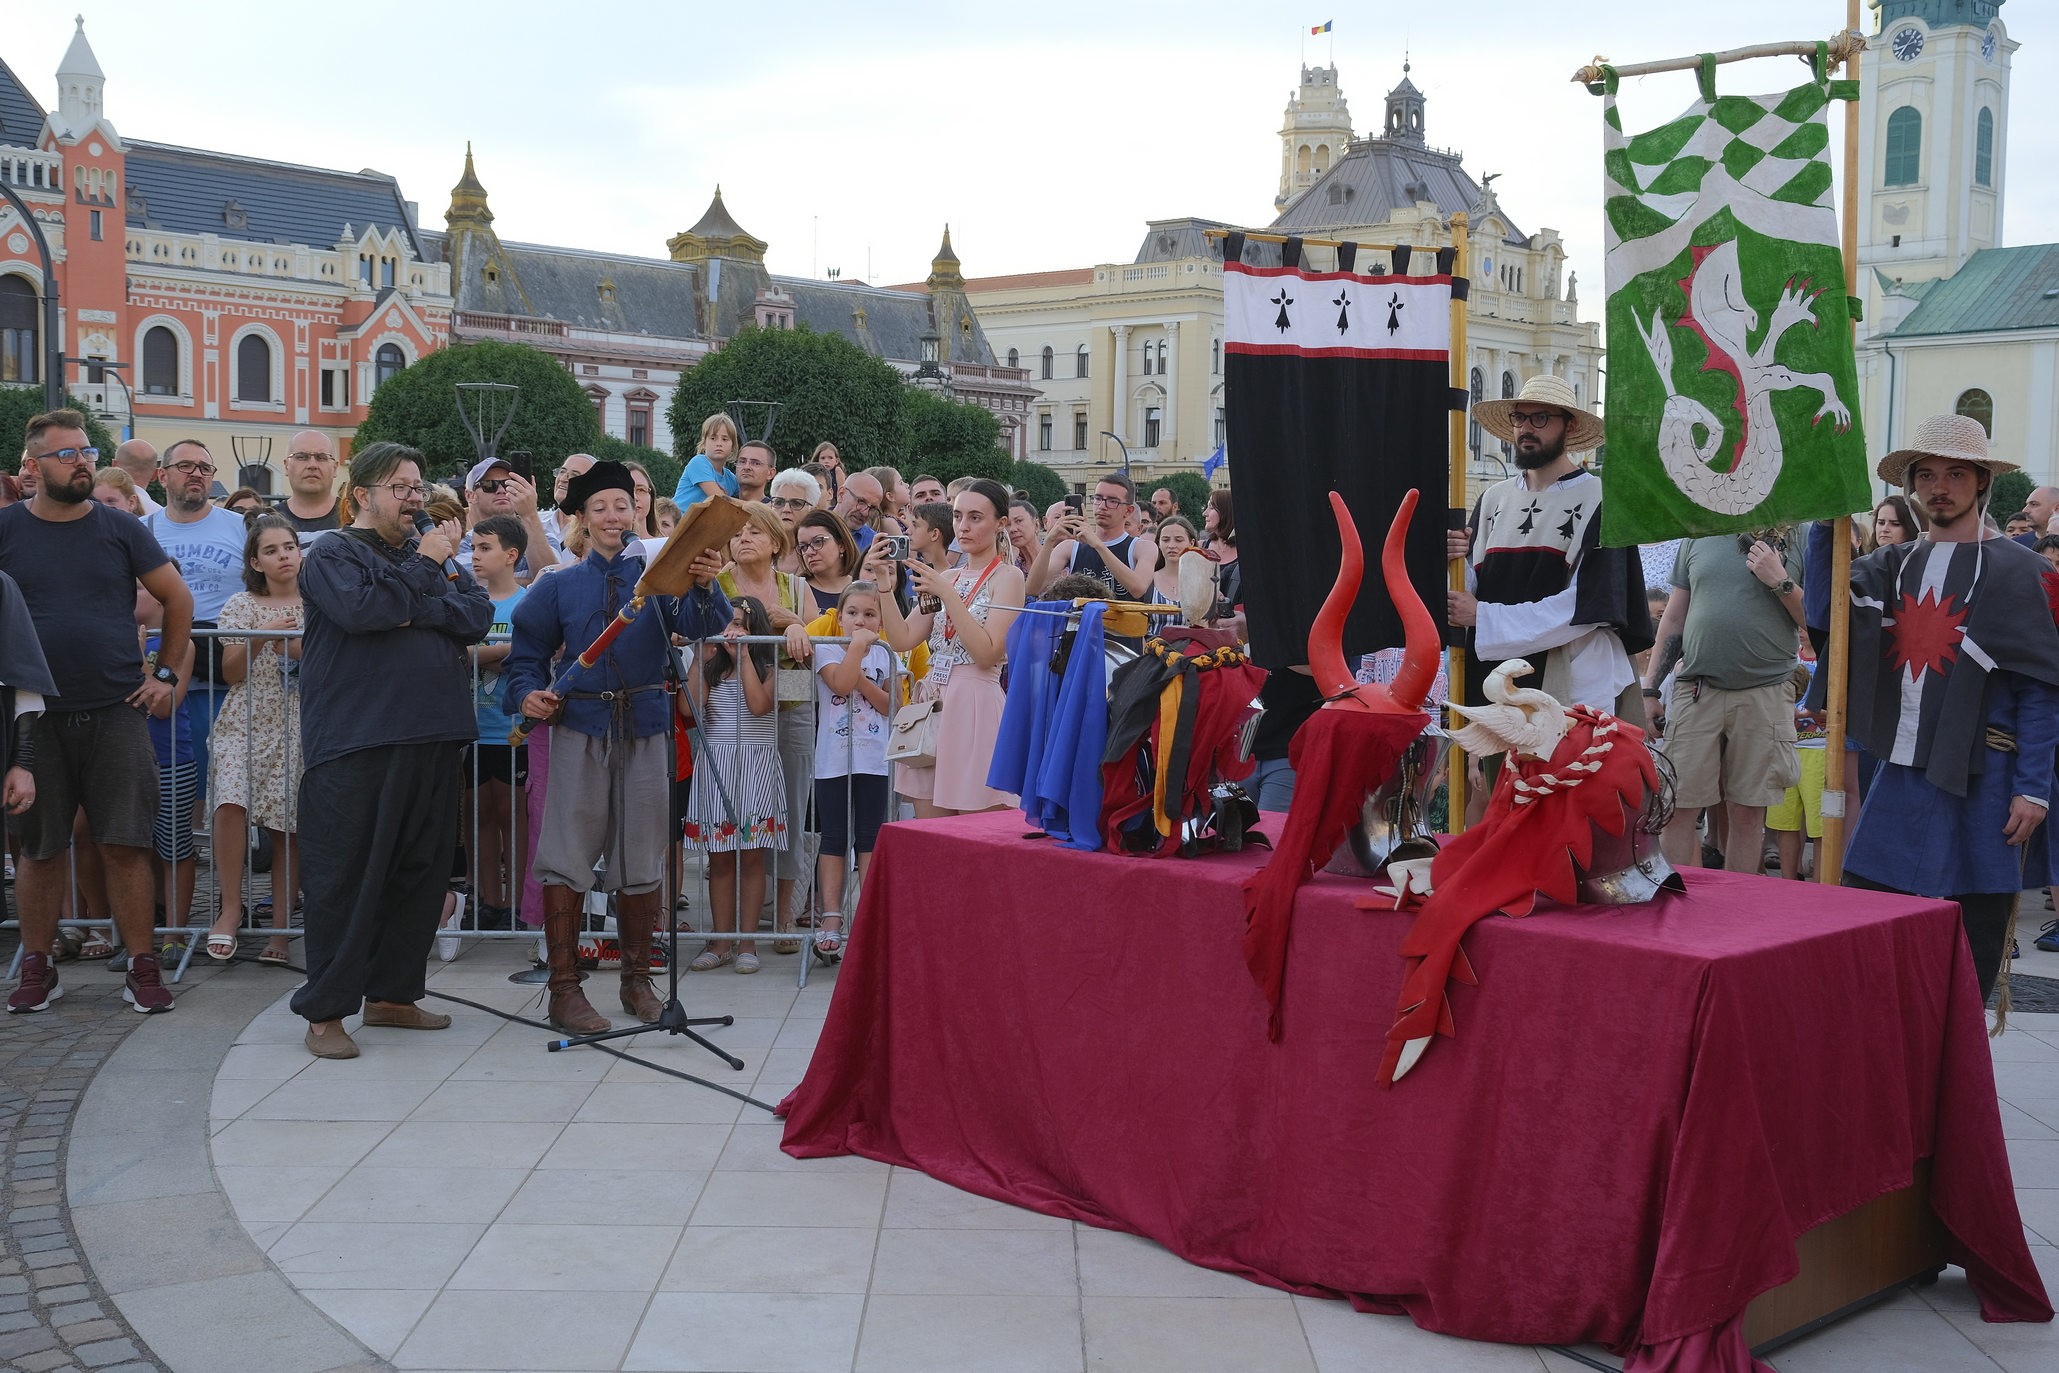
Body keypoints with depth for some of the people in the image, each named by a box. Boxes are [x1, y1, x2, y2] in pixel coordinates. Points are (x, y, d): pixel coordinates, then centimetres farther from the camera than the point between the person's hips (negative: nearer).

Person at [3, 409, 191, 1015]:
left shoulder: (120, 529, 4)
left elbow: (178, 599, 12)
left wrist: (166, 675, 6)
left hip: (117, 712, 0)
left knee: (125, 846, -2)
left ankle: (141, 967, 6)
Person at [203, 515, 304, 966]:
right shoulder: (241, 606, 8)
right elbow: (231, 673, 2)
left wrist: (302, 651, -7)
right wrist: (261, 637, -12)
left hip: (298, 727, 0)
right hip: (245, 723, 0)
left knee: (289, 826, -2)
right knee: (231, 803, -23)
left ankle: (281, 927, 5)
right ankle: (231, 907, -11)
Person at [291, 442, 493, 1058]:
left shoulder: (433, 554, 18)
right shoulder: (331, 554, 1)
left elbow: (478, 615, 3)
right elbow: (361, 610, -19)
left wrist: (415, 611, -10)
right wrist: (425, 568, -10)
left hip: (431, 740, 7)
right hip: (353, 744, -6)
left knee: (420, 873, 11)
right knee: (345, 876, -4)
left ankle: (391, 993, 23)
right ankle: (325, 1012, 3)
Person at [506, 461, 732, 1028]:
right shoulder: (560, 585, 8)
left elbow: (696, 625, -12)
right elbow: (527, 652, 11)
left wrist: (704, 587, -32)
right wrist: (529, 693, -9)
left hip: (643, 729, 0)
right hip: (580, 729, 0)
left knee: (641, 855, 6)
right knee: (567, 854, -4)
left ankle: (636, 978, 20)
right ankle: (564, 987, 2)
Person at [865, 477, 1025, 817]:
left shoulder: (1007, 577, -3)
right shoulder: (947, 577, 16)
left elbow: (987, 653, -15)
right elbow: (902, 640, 6)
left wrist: (947, 594, -17)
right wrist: (884, 584, -5)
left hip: (976, 708, -6)